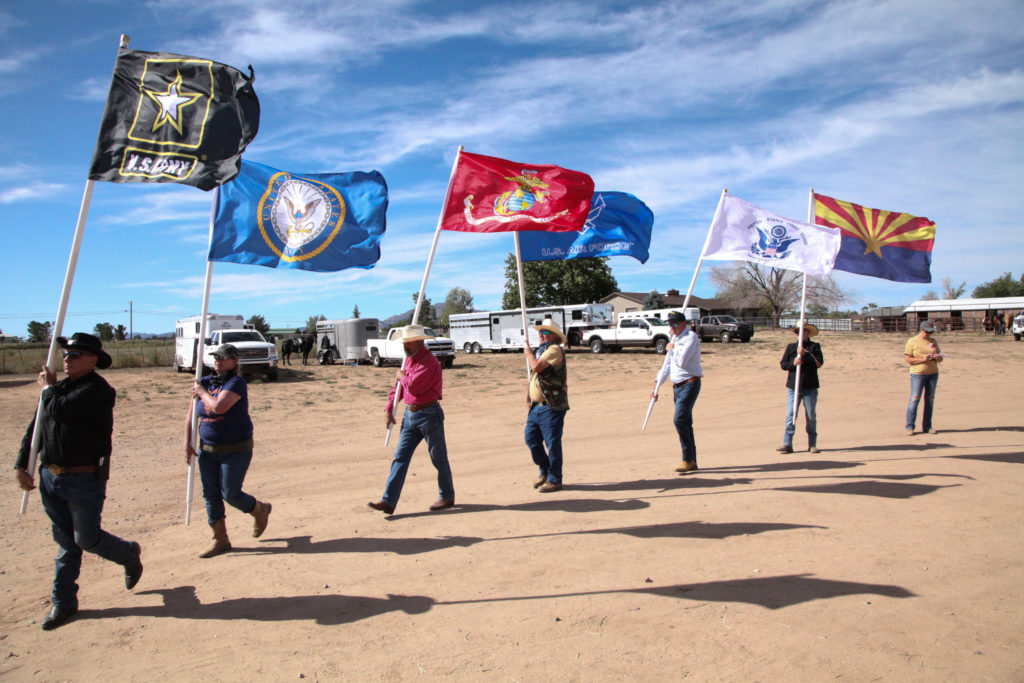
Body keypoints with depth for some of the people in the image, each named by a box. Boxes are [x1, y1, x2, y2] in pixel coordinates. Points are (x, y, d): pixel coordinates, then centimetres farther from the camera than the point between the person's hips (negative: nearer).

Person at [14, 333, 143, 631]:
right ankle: (63, 602, 24)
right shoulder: (61, 387, 9)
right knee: (65, 542, 14)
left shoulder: (97, 390, -16)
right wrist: (21, 465, 7)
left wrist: (48, 388, -7)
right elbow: (36, 426, 14)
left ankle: (130, 554, 30)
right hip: (50, 477, 7)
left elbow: (59, 410, -28)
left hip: (85, 481, -7)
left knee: (87, 539, 3)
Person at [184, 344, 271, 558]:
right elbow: (191, 416, 11)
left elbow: (219, 407, -29)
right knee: (210, 494, 7)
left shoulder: (236, 383, -13)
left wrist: (202, 393, -11)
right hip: (207, 449, 7)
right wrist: (187, 443, 5)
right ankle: (220, 540, 19)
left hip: (236, 449, -7)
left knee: (230, 493, -4)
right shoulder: (205, 382, 7)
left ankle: (261, 510, 25)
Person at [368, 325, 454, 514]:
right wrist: (389, 409, 10)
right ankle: (388, 501, 2)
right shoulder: (409, 359, 13)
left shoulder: (429, 361, -17)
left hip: (429, 414, -8)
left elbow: (414, 386, -26)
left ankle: (447, 497, 23)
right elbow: (399, 386, 17)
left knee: (439, 458, 6)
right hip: (410, 415, 8)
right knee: (400, 457, 3)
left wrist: (403, 377, -5)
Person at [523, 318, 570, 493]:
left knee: (552, 444, 1)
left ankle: (554, 479, 13)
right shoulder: (539, 351, 17)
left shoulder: (555, 349, -12)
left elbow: (536, 367, -25)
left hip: (551, 407, -9)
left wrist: (527, 350, -9)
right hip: (536, 406, 9)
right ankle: (544, 471, 30)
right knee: (531, 439, 12)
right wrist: (529, 400, 18)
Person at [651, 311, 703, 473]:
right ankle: (692, 461, 15)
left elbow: (682, 361, -21)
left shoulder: (691, 337, -10)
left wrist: (671, 350, -4)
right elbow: (667, 365, 22)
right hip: (677, 386, 9)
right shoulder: (675, 340, 18)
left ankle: (688, 459, -9)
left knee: (680, 420, -17)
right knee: (685, 423, 9)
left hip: (690, 384, -9)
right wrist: (656, 384, 16)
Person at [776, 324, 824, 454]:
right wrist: (793, 363, -12)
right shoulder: (791, 347, 11)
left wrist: (805, 354, -18)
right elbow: (783, 364, 7)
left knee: (811, 416, 5)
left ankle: (812, 444, 14)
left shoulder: (814, 346, 4)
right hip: (793, 387, 2)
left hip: (810, 388, -1)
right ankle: (787, 443, -2)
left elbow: (819, 363, -9)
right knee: (790, 415, -3)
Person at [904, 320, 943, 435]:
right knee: (914, 399, -8)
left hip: (933, 374, 5)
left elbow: (940, 359, 16)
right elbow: (907, 359, -7)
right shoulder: (912, 341, -1)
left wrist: (938, 357, -7)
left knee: (930, 400, 6)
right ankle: (910, 426, -3)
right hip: (918, 374, -5)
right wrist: (922, 359, -18)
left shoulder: (933, 341, 14)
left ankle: (927, 426, 14)